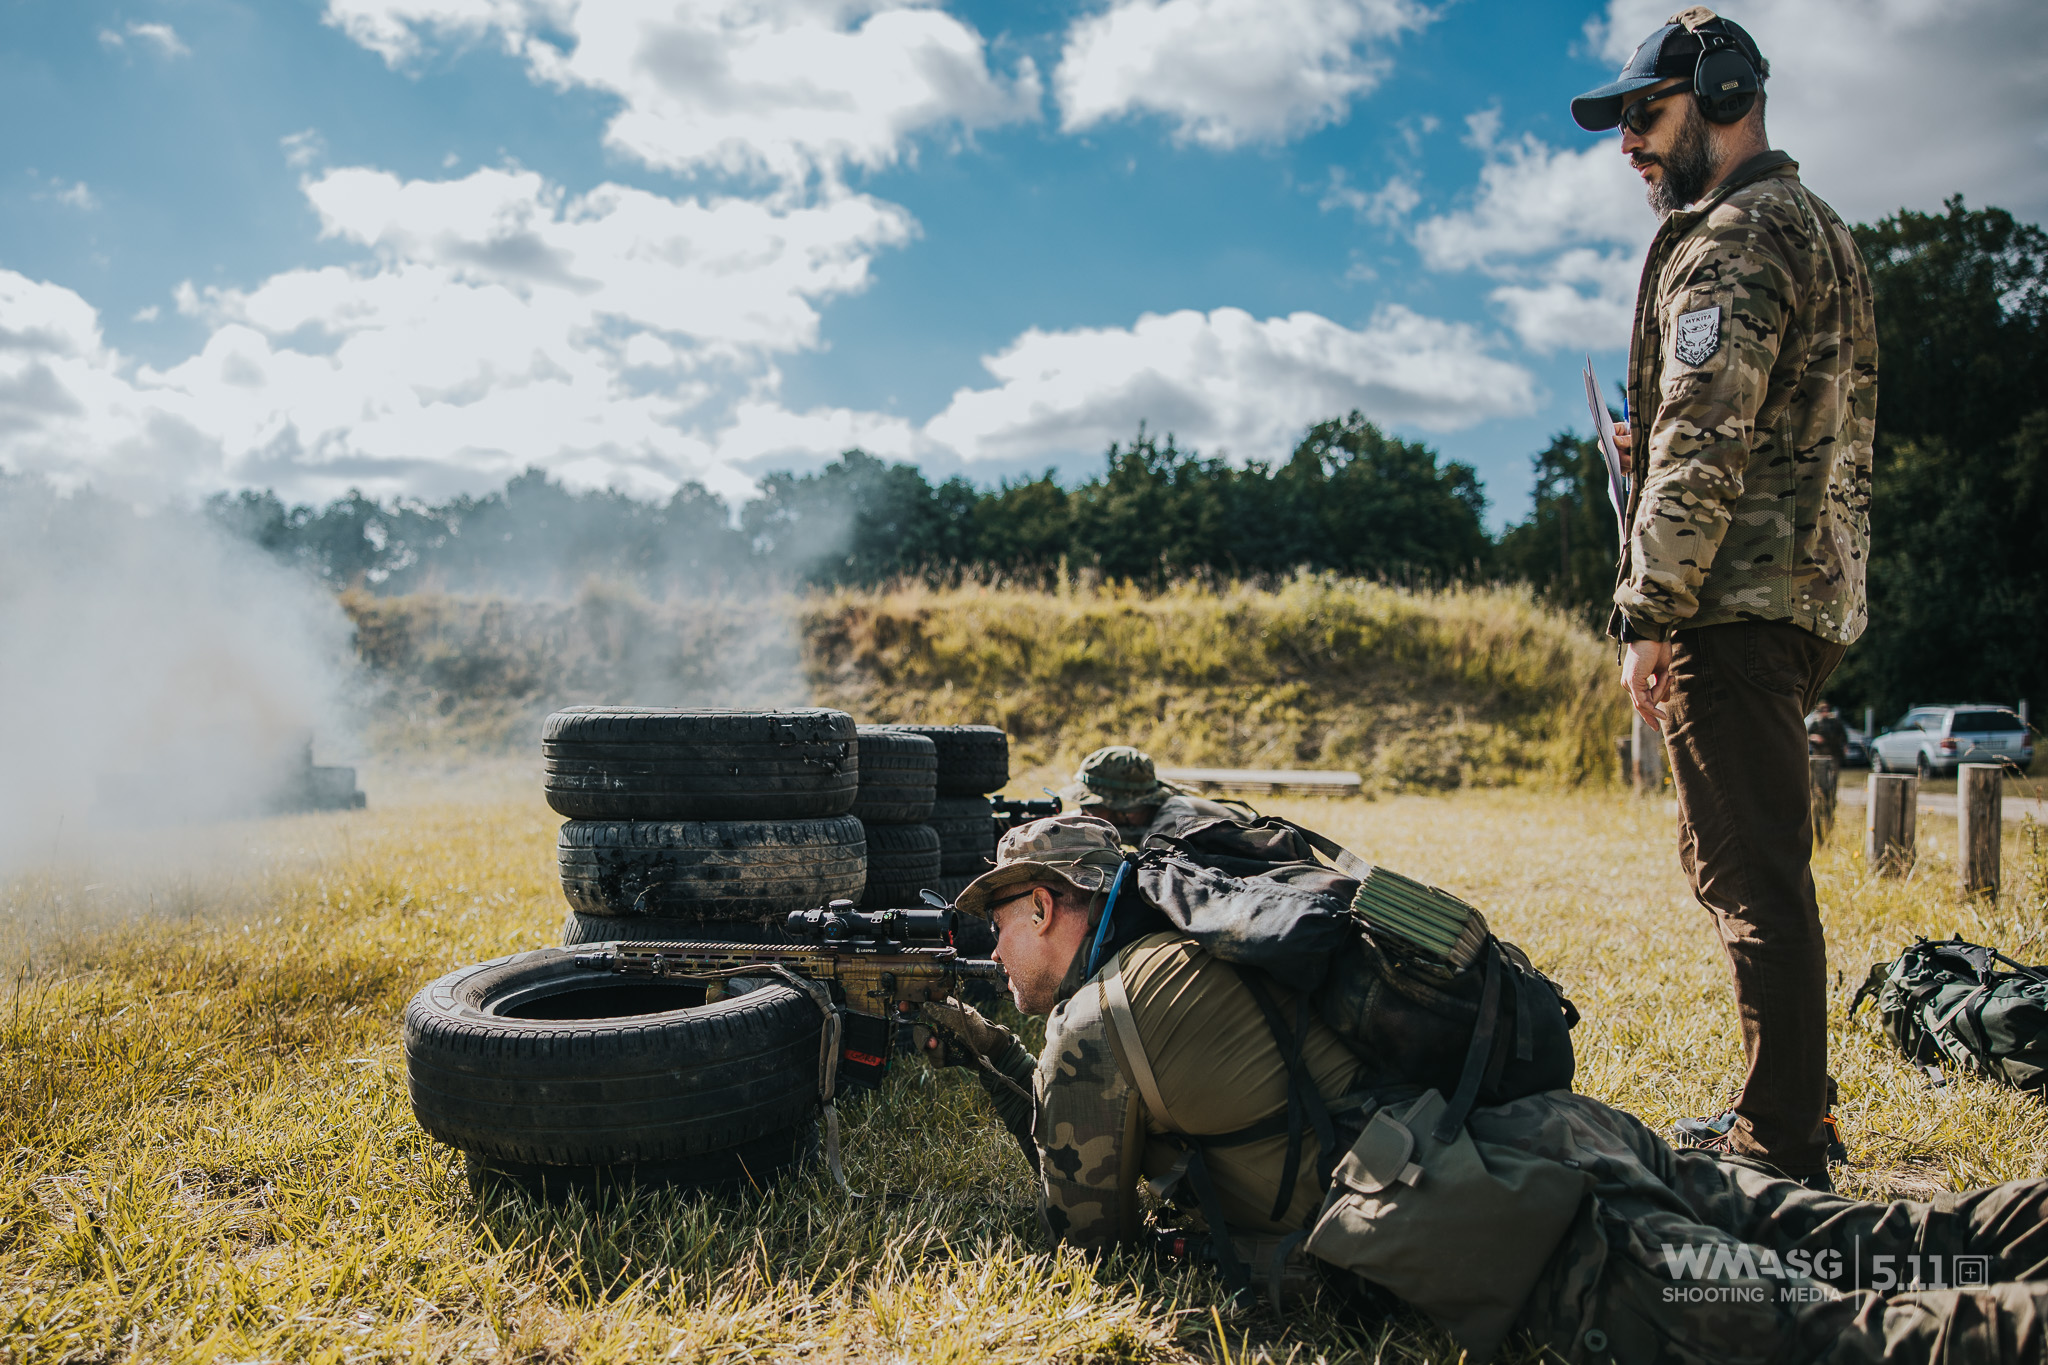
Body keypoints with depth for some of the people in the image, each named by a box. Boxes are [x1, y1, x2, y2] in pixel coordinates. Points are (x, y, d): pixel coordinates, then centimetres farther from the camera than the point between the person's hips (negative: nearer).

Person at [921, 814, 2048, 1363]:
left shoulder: (1089, 1031, -2)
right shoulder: (1183, 958, 26)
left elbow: (1090, 1228, 14)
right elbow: (1106, 1132, 41)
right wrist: (996, 1064, 38)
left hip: (1524, 1237, -9)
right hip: (1558, 1134, 9)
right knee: (1866, 1247, 8)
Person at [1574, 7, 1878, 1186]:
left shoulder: (1734, 239, -10)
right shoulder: (1822, 230, 23)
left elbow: (1701, 447, -20)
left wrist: (1647, 615, -19)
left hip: (1737, 603, -10)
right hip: (1815, 594, 10)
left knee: (1754, 874, -5)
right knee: (1753, 863, 17)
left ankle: (1783, 1142, 3)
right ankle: (1793, 1107, 27)